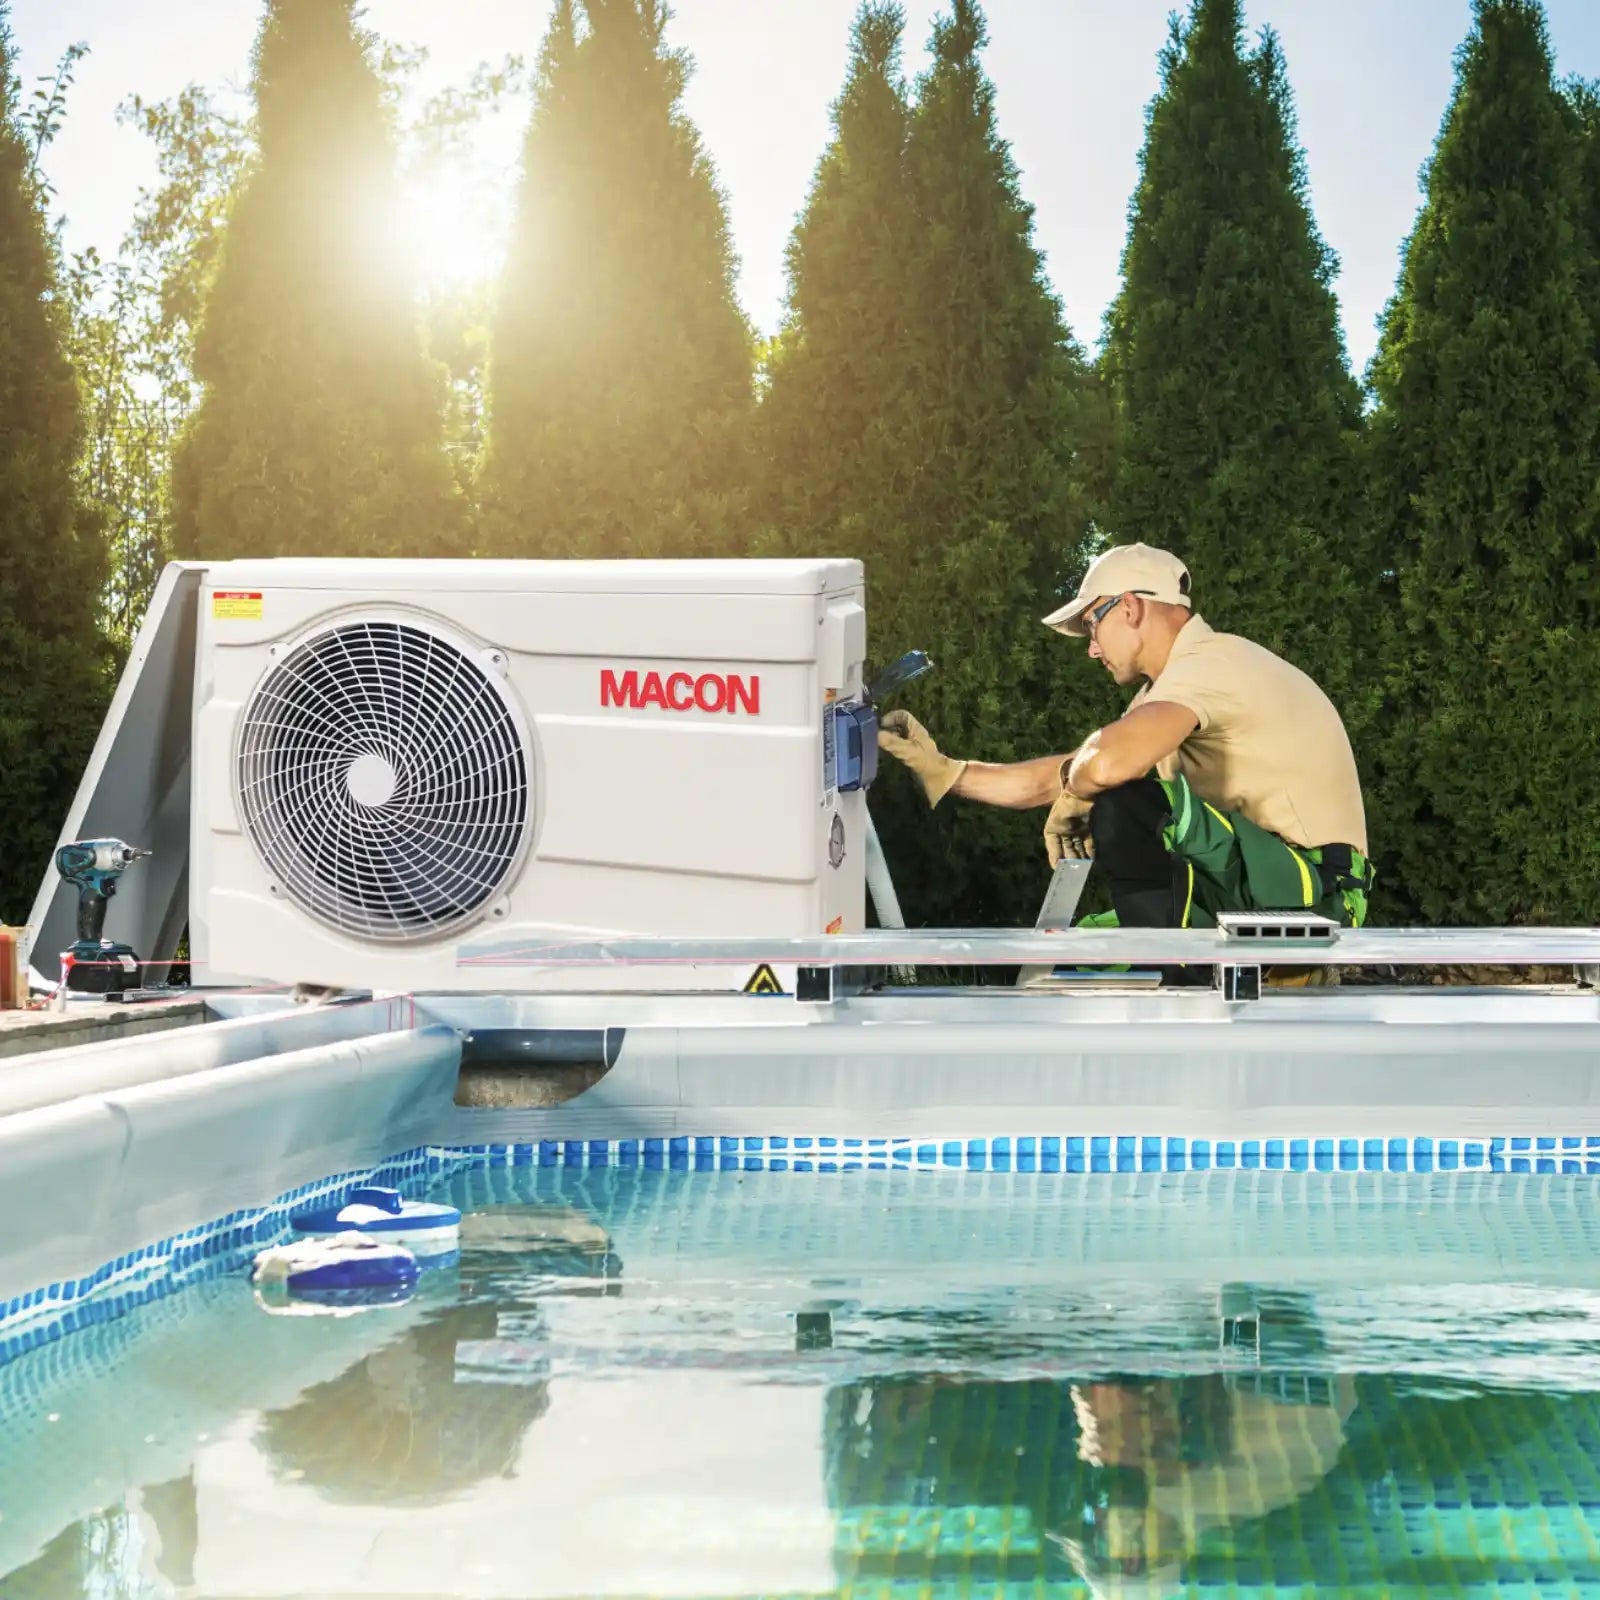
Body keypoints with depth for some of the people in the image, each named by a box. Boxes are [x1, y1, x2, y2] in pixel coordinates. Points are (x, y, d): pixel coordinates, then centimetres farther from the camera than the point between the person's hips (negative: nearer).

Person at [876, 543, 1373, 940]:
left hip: (1308, 892, -10)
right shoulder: (1180, 681, 17)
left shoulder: (1211, 664, -15)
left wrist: (1071, 787, -10)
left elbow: (1108, 762, -32)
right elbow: (1064, 777, 20)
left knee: (1124, 806, -25)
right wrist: (944, 771, 14)